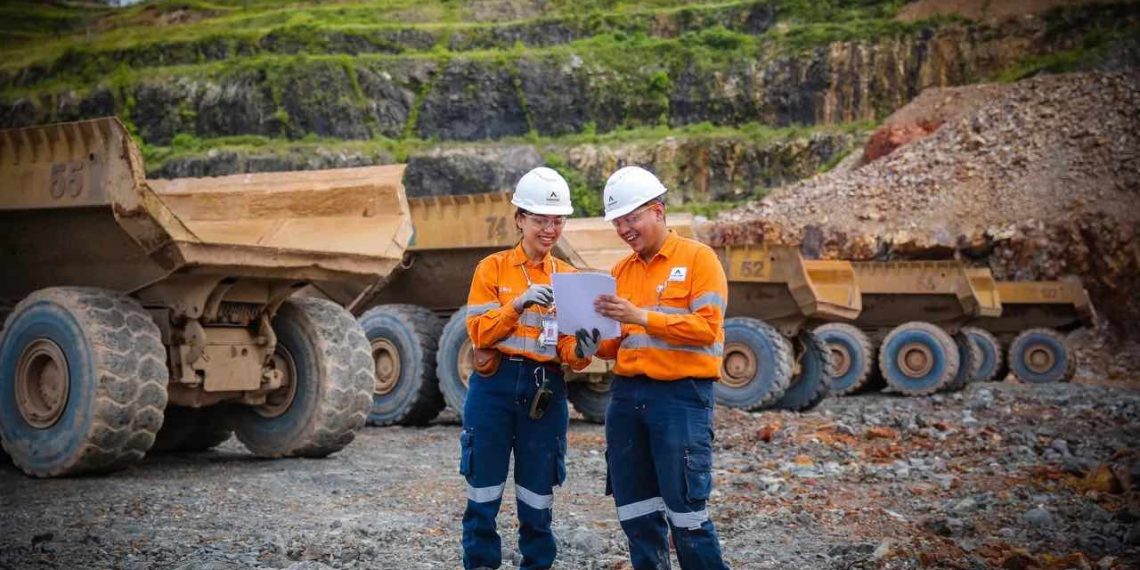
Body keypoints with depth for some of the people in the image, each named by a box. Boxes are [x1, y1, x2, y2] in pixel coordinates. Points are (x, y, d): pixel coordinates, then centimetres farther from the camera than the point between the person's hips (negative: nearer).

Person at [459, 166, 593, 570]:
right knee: (485, 486, 2)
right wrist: (519, 304, -20)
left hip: (545, 389, 2)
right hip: (495, 385, -2)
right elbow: (479, 332, -6)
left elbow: (569, 345, 4)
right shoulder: (493, 268, 3)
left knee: (538, 490, 7)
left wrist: (579, 351, -20)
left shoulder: (568, 277, 9)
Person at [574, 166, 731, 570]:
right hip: (626, 394, 6)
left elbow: (707, 327, -14)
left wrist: (642, 316, -19)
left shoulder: (698, 258, -3)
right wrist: (596, 345, -4)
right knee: (636, 512, 10)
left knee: (686, 509, -5)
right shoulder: (620, 271, 14)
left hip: (682, 395, -6)